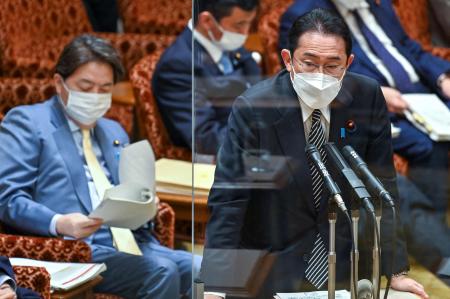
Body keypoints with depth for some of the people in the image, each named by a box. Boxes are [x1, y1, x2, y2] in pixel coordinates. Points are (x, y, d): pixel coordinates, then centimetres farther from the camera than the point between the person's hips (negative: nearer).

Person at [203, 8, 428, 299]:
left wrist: (398, 272, -9)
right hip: (272, 273, -3)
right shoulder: (252, 108, -19)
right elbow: (226, 201, -20)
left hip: (346, 264, 3)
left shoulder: (367, 97, -10)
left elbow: (382, 187, -4)